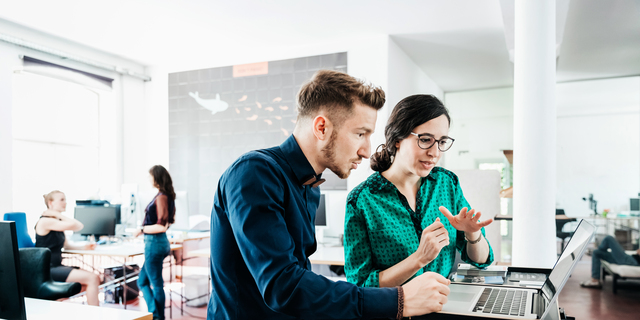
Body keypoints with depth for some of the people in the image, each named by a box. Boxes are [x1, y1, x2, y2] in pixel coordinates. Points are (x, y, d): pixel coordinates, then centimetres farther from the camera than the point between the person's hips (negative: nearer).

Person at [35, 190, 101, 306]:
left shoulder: (57, 222, 16)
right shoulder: (45, 221, -15)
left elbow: (66, 244, 19)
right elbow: (77, 226, -24)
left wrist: (83, 247, 2)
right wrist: (58, 214, -12)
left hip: (57, 267, 10)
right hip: (47, 270, -10)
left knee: (95, 278, 0)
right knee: (92, 278, -19)